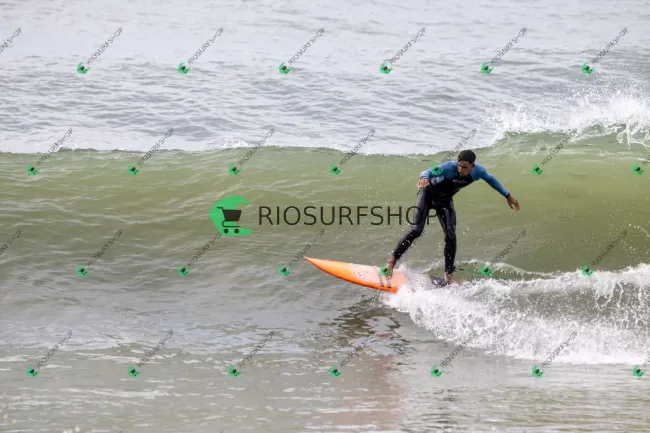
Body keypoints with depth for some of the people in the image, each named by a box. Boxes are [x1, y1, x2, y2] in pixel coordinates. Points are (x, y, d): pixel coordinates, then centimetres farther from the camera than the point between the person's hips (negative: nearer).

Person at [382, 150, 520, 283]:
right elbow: (428, 172, -47)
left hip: (445, 200, 4)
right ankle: (393, 260, -3)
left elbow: (491, 179, 0)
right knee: (417, 230, -16)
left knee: (451, 237, -4)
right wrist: (424, 177, -73)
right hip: (429, 194, -4)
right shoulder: (449, 167, -36)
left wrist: (508, 196, 9)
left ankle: (448, 275, 8)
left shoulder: (478, 171, -21)